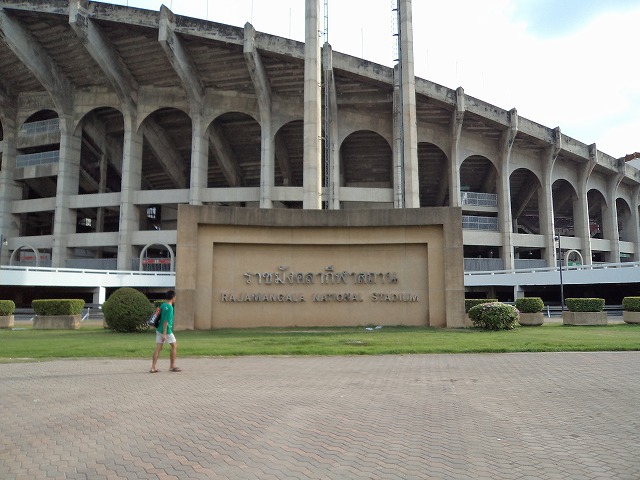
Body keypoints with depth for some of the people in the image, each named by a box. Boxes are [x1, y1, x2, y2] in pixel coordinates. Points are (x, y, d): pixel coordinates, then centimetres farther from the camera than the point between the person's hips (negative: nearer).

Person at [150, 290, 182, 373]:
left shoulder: (163, 305, 8)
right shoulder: (169, 307, -17)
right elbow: (166, 321, -21)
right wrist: (164, 334, -21)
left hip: (159, 329, 8)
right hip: (166, 330, -8)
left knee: (158, 348, 7)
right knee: (174, 346, 6)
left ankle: (153, 367, 5)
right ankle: (172, 366, 12)